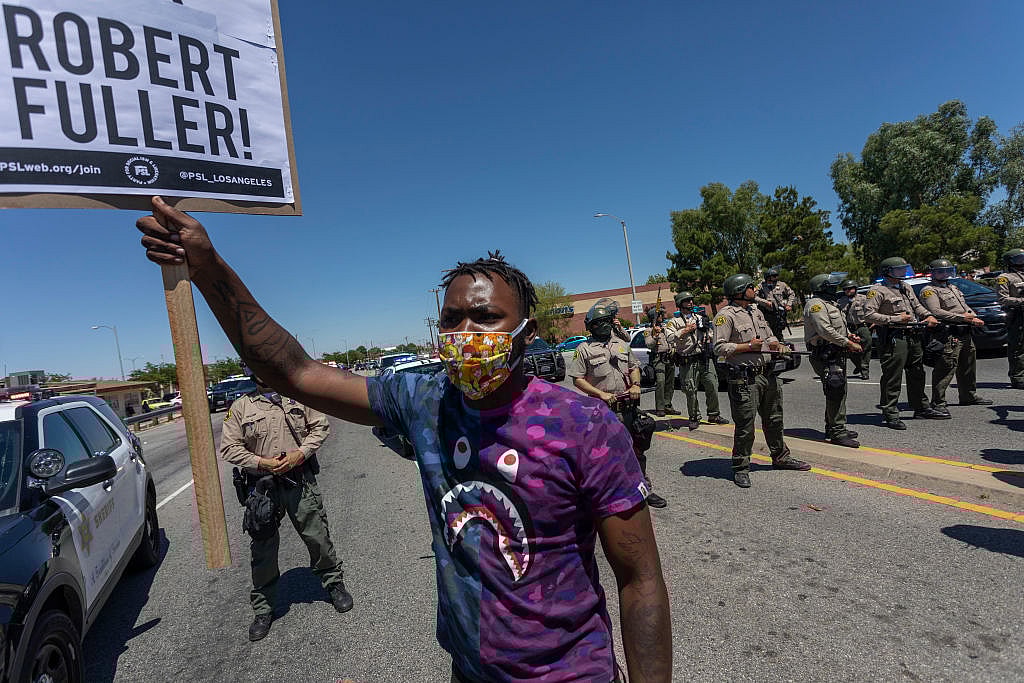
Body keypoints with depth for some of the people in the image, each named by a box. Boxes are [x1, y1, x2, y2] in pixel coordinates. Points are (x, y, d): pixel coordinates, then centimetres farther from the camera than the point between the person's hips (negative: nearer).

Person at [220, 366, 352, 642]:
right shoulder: (240, 406, 2)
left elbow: (320, 426, 4)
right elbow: (229, 447, 1)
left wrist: (300, 454, -11)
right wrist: (261, 463, -12)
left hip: (301, 481, 0)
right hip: (261, 486, 0)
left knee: (318, 537, 8)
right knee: (262, 549, 10)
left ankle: (334, 583, 30)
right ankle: (263, 608, 28)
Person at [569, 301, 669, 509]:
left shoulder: (622, 344, 14)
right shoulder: (585, 349, -3)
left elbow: (634, 367, 22)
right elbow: (577, 379, -5)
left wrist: (635, 384, 1)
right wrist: (601, 394, -14)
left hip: (627, 407, 4)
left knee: (637, 449, 9)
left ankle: (646, 490, 21)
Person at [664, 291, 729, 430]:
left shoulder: (699, 317, 17)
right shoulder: (674, 321, 1)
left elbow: (710, 331, 29)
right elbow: (669, 337, -15)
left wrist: (708, 337, 7)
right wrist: (686, 330, -14)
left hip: (705, 359, 4)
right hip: (688, 362, -4)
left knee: (712, 387, 4)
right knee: (691, 392, -1)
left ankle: (714, 415, 19)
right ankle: (694, 418, 12)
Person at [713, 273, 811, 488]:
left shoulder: (756, 312, 17)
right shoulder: (726, 315, -10)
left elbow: (769, 336, 27)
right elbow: (719, 348, -16)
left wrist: (776, 344, 4)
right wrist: (748, 346, -18)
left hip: (767, 375, 8)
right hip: (744, 379, -8)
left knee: (774, 420, 20)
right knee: (745, 426, -3)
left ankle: (780, 457, 38)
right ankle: (740, 468, 10)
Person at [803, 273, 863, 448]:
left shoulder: (829, 304, 22)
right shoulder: (816, 304, -12)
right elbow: (825, 331, -22)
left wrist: (849, 335, 9)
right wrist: (849, 343, -19)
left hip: (837, 355, 11)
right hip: (826, 356, -11)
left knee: (839, 392, 15)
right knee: (835, 393, -11)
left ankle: (832, 428, 25)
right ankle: (837, 432, -7)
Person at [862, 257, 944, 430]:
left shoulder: (906, 287, 19)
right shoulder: (877, 290, -9)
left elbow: (917, 306, 30)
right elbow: (869, 315, -17)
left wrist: (928, 316, 10)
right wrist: (895, 319, -18)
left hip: (914, 337, 9)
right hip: (893, 338, -9)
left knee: (917, 375, 17)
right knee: (892, 377, -7)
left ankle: (922, 408, 30)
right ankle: (890, 414, -2)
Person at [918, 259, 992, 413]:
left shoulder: (953, 287, 24)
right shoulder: (929, 290, -7)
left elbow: (965, 307, 25)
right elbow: (935, 312, -18)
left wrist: (974, 318, 5)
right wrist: (961, 317, -18)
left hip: (966, 333, 10)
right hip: (949, 335, -10)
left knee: (968, 367, 19)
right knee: (946, 368, -13)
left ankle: (969, 396, 34)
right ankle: (938, 403, -10)